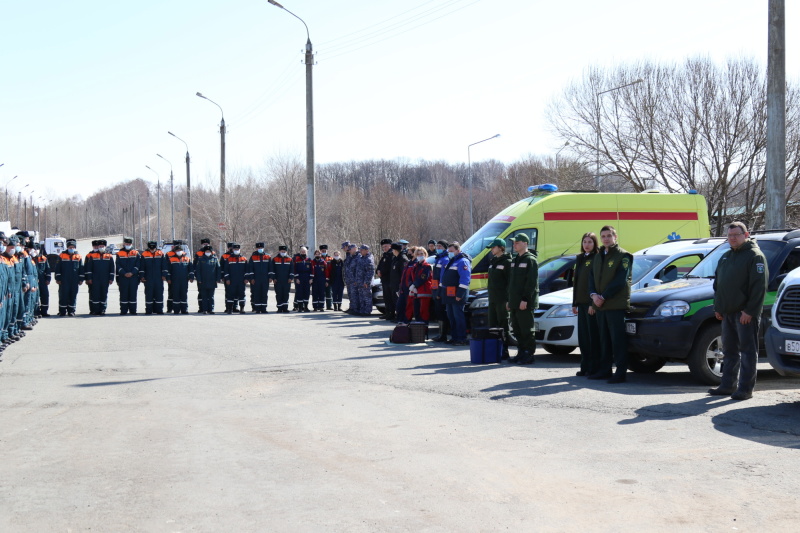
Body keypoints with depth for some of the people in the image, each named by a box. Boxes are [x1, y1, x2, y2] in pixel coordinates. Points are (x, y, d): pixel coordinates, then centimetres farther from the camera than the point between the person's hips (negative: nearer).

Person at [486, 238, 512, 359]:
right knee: (492, 324, 9)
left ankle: (504, 351, -2)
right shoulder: (493, 261, 17)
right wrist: (490, 294, 16)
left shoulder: (507, 262, -8)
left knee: (503, 325, -5)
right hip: (492, 298, 8)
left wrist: (508, 300, -17)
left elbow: (510, 281, -12)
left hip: (502, 299, -8)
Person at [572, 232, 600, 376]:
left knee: (593, 336, -4)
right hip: (581, 302, 7)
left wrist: (594, 303, -19)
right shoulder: (580, 259, 16)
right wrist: (574, 303, 15)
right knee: (583, 336, 9)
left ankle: (594, 367, -1)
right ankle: (585, 366, 14)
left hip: (592, 303, -7)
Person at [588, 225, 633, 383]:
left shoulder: (623, 256, -4)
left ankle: (620, 373, -6)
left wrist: (604, 297, -14)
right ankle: (604, 370, 17)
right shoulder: (598, 256, 19)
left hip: (616, 304, -7)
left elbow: (620, 280, -12)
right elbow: (592, 277, 16)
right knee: (604, 339, 11)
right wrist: (594, 295, -4)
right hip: (600, 305, 7)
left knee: (618, 339, -7)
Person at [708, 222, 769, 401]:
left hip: (745, 313, -8)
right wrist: (717, 307, 14)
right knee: (729, 350, 12)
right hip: (728, 312, 8)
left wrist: (750, 311, -19)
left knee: (748, 350, -4)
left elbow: (759, 286, -14)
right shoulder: (726, 257, 18)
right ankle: (728, 386, 18)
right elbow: (717, 284, 23)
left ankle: (746, 389, -3)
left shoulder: (755, 255, -7)